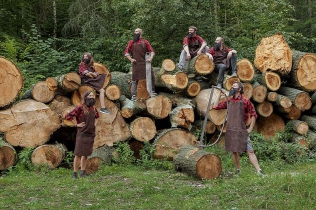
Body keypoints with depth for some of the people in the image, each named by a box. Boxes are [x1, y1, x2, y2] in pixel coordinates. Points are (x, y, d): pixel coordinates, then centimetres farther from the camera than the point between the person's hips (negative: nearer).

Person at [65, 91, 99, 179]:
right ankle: (75, 173, 1)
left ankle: (83, 172, 18)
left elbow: (97, 115, 33)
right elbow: (68, 116, -13)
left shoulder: (93, 108, 10)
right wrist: (77, 124, -10)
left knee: (85, 154, 10)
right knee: (78, 154, -5)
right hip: (82, 134, -6)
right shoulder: (80, 108, -10)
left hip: (91, 134, 6)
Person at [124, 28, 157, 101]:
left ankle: (153, 92, 16)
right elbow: (126, 52, 8)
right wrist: (130, 59, -6)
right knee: (134, 80, 0)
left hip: (145, 63, 1)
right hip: (136, 63, -1)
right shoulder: (131, 42, 10)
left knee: (151, 77, 1)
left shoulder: (145, 42, 9)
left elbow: (151, 51, 6)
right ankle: (133, 96, 5)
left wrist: (151, 58, -12)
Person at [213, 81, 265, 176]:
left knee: (250, 151, -7)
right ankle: (238, 170, 21)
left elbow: (253, 114, 0)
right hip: (230, 131, 4)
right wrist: (219, 94, 9)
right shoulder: (228, 101, 10)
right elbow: (215, 106, 10)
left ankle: (259, 171, -9)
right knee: (234, 151, 9)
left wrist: (250, 128, -3)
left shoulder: (245, 101, -3)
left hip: (242, 131, -4)